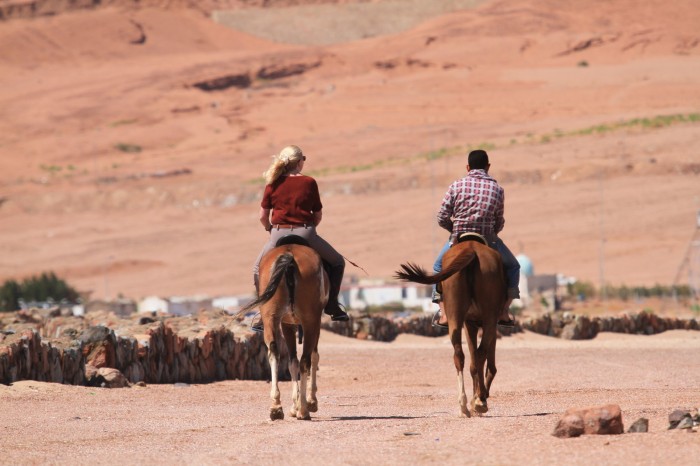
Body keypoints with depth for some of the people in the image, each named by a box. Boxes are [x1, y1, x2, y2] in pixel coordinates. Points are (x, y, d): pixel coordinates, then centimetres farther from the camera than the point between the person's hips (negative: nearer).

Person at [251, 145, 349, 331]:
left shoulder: (273, 184, 3)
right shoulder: (309, 183, 0)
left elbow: (263, 216, 5)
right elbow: (318, 215, 4)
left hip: (278, 234, 1)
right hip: (305, 232, -1)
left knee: (258, 269, 25)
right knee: (337, 263, 20)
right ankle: (332, 306, 15)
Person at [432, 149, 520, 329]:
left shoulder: (456, 186, -1)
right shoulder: (497, 189, 2)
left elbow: (442, 219, -3)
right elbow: (499, 222, 8)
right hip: (488, 240, 0)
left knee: (439, 267, 29)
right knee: (512, 267, 25)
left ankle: (443, 314, 16)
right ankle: (503, 312, 18)